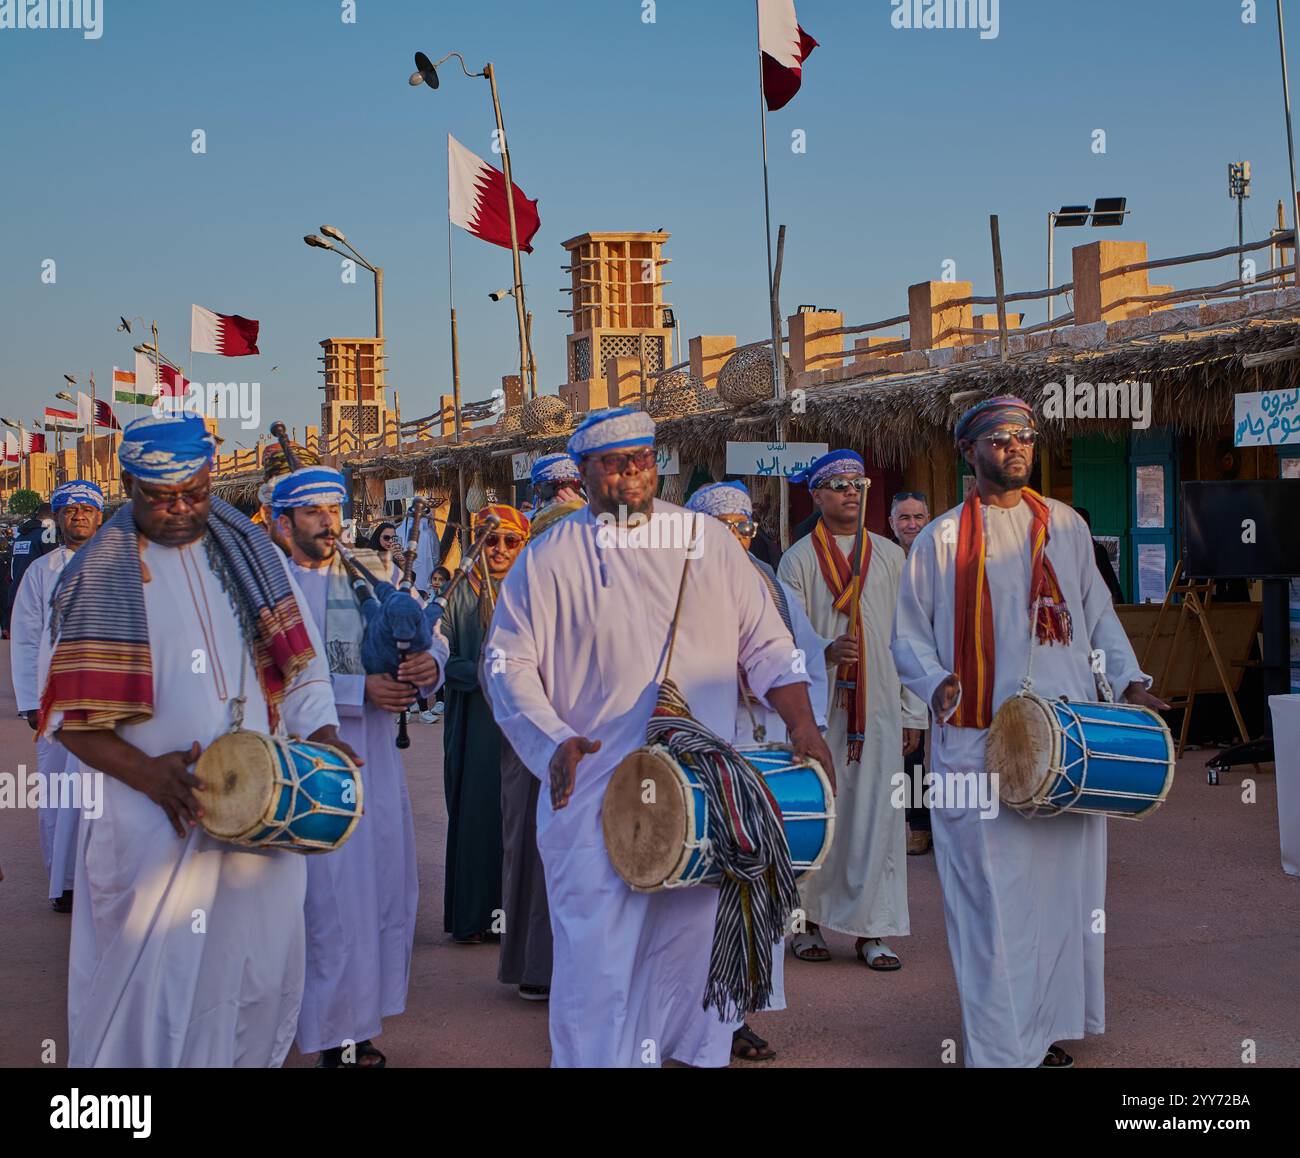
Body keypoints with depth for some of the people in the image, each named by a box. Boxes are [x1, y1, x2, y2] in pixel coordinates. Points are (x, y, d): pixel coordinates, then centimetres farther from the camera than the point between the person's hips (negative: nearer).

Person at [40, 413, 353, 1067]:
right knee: (149, 979, -1)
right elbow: (68, 711, -2)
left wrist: (322, 736, -8)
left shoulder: (254, 556, 9)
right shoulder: (96, 576, 0)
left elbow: (300, 662, 10)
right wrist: (144, 772, -17)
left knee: (260, 972, 9)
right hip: (151, 821, -3)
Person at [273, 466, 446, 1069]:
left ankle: (358, 1020, 23)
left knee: (387, 888, 9)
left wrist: (429, 664, -20)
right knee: (331, 894, -3)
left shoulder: (375, 571, 10)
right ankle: (334, 1036, 8)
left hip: (377, 754, 5)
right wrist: (361, 691, -22)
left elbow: (431, 635, 4)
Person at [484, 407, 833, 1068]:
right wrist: (554, 740, -15)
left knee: (693, 942, 7)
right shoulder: (551, 559, 2)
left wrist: (802, 723, -2)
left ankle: (695, 1051, 22)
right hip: (599, 794, -2)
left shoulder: (709, 541, 10)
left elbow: (764, 641, 11)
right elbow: (509, 661, 0)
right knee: (600, 957, -2)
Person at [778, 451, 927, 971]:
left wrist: (912, 712, 6)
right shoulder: (798, 560, 3)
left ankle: (870, 930, 4)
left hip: (878, 707, 2)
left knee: (877, 817, -1)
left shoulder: (890, 557, 10)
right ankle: (807, 922, 13)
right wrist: (826, 651, -24)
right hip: (817, 708, -2)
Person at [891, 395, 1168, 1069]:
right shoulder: (941, 539, 4)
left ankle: (1047, 1026, 19)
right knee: (992, 890, -4)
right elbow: (908, 635, 6)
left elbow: (1098, 611, 18)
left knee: (1064, 880, 6)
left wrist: (1129, 679, 3)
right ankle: (1001, 1043, 4)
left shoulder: (1066, 526, 12)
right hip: (978, 743, -3)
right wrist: (937, 682, -13)